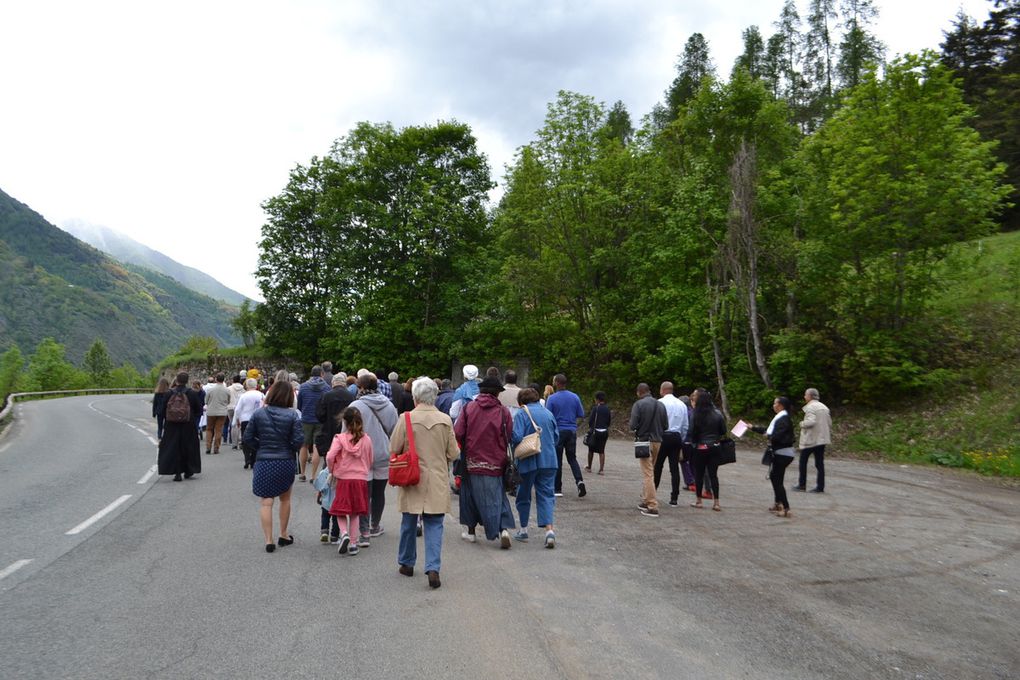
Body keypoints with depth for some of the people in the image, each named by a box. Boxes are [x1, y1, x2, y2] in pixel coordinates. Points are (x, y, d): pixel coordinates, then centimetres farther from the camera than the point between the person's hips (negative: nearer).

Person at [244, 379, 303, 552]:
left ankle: (269, 540, -1)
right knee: (285, 499, 19)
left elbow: (248, 437, -2)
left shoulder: (258, 414, -4)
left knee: (266, 502, 3)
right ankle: (283, 535, 28)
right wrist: (291, 450, 7)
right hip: (286, 462, 0)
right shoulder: (292, 415, -9)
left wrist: (261, 448, 11)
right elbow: (298, 440, -13)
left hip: (263, 462, 0)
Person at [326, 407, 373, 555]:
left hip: (343, 479, -2)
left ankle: (344, 533, -14)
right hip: (361, 479, 3)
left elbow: (330, 457, -17)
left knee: (341, 511, 10)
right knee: (355, 514, 12)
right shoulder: (367, 440, 1)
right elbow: (371, 461, 11)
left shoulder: (340, 438, -8)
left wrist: (331, 470, 2)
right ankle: (353, 544, 14)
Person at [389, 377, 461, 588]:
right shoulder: (445, 420, -7)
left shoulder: (406, 418, -12)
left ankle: (407, 563, 30)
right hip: (437, 481, 0)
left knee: (409, 523, 16)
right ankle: (433, 568, -6)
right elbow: (453, 454, -1)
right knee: (434, 525, 5)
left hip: (412, 480, 0)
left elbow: (394, 449, -6)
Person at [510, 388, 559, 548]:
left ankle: (523, 530, 23)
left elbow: (517, 437, -17)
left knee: (524, 495, 13)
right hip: (549, 461, 4)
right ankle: (549, 529, -12)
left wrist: (511, 441, 4)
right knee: (546, 494, 4)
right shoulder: (548, 413, 8)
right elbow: (556, 437, 13)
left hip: (528, 461, -3)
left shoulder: (521, 413, -8)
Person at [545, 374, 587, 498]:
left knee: (557, 460, 6)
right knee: (572, 458, 14)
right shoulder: (575, 397, 2)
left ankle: (558, 489, 10)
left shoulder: (552, 398, -10)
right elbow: (581, 415, 7)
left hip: (557, 431, -3)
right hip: (572, 431, 3)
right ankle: (579, 480, -8)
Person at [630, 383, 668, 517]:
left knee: (648, 474, -4)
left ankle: (653, 507, -7)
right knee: (649, 472, 18)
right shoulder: (661, 405, 4)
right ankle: (646, 501, 26)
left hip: (644, 442, -5)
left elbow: (633, 425, -15)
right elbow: (666, 426, 6)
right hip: (657, 442, 6)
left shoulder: (638, 404, -11)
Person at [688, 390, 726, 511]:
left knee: (699, 474, 8)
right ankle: (716, 502, 5)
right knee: (713, 474, 7)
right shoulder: (717, 414, -3)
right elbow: (723, 431, 2)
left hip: (700, 448, -3)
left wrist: (693, 442, 6)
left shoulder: (696, 415, -13)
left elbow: (691, 432, -13)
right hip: (714, 448, 3)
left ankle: (699, 501, 14)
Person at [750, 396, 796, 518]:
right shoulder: (780, 417, 12)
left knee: (778, 480, -7)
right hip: (780, 453, 10)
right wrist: (753, 427, 26)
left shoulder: (784, 419, -19)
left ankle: (786, 508, -4)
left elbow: (778, 436, -28)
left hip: (783, 454, -10)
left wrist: (768, 436, -9)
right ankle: (778, 503, 32)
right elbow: (768, 430, 22)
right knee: (774, 476, 21)